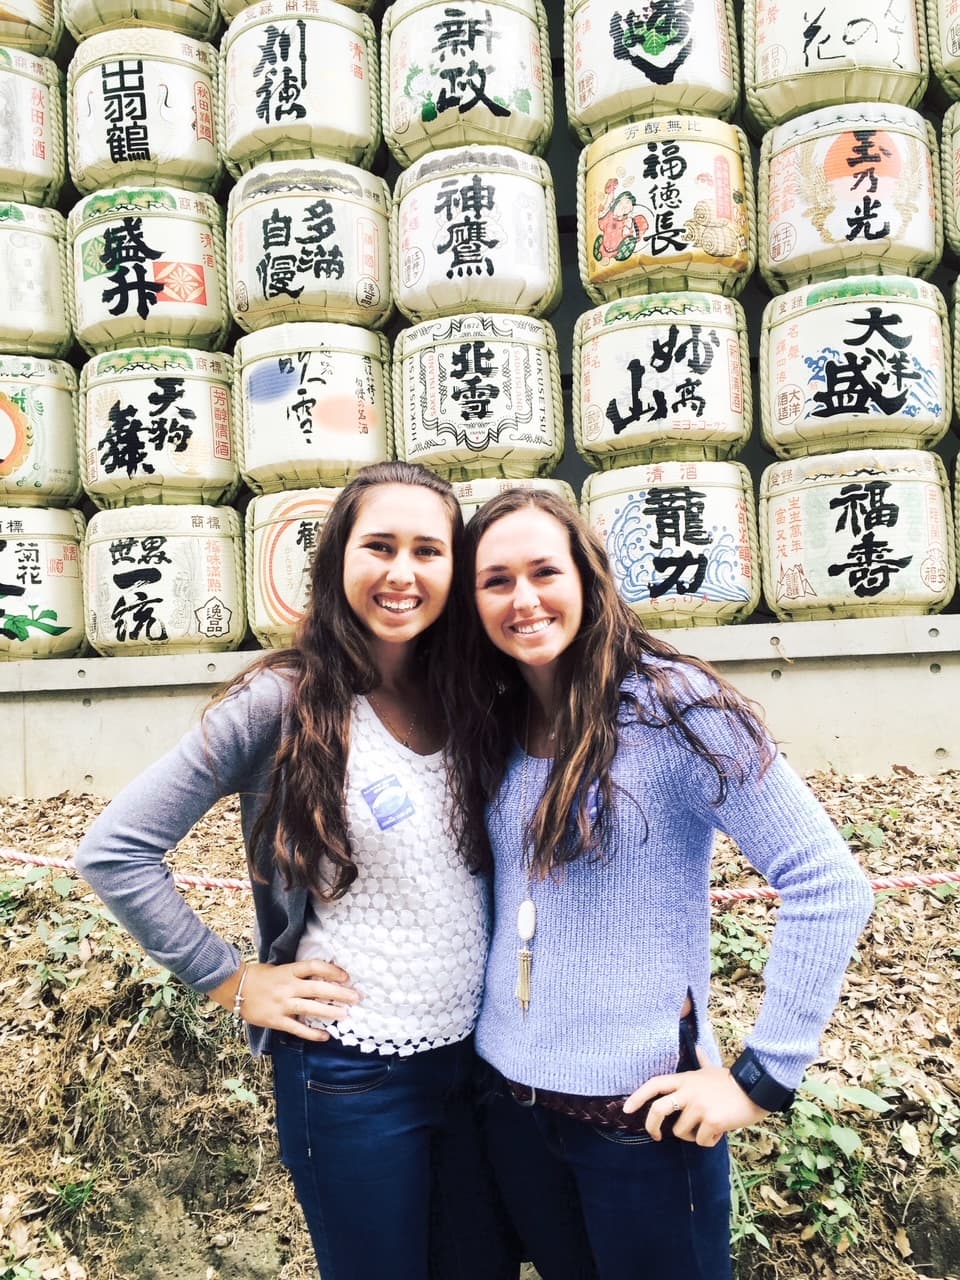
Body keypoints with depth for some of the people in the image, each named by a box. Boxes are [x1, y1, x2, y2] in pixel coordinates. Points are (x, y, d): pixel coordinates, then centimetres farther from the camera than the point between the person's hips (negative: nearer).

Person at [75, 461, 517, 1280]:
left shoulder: (463, 701, -2)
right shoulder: (284, 701, -16)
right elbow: (115, 851, -15)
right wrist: (234, 982, -12)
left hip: (480, 1057, 5)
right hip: (353, 1072, -5)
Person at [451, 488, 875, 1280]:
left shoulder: (670, 705, -17)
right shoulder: (494, 726, 1)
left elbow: (829, 884, -18)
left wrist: (764, 1077, -16)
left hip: (638, 1113, -5)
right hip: (510, 1099, 6)